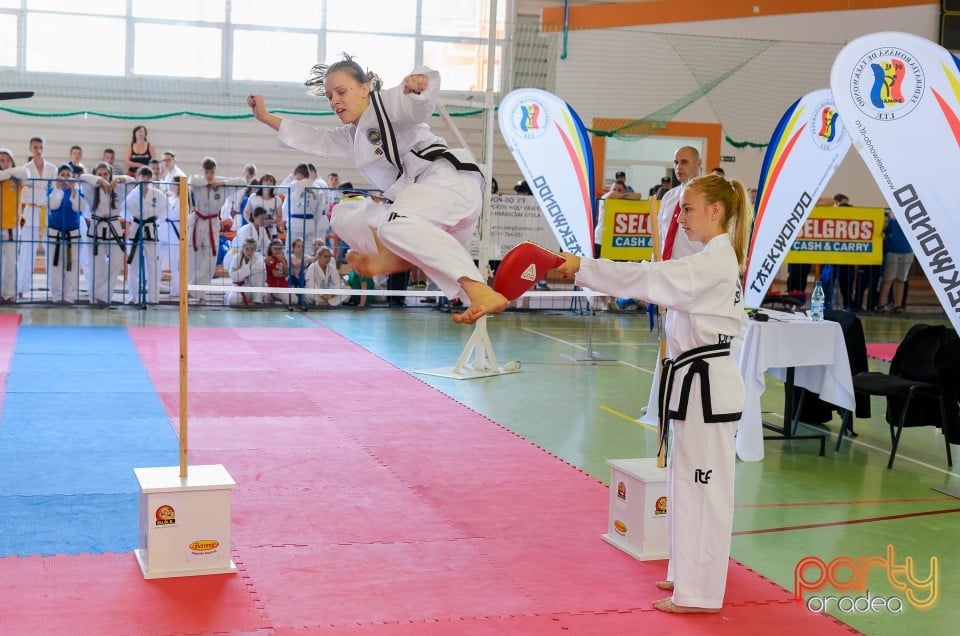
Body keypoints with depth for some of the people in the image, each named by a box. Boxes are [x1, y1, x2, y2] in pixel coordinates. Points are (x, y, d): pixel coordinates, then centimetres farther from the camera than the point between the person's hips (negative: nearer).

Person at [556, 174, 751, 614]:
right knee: (688, 482, 18)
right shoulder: (712, 260, 14)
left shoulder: (715, 263, -18)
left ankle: (700, 592, 5)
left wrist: (582, 267, -24)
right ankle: (690, 575, 30)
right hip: (697, 379, 10)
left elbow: (647, 279, -25)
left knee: (703, 486, -3)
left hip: (707, 385, -10)